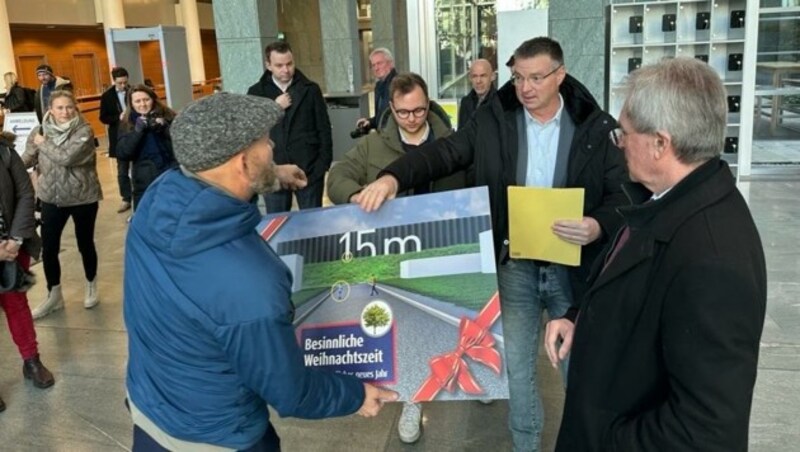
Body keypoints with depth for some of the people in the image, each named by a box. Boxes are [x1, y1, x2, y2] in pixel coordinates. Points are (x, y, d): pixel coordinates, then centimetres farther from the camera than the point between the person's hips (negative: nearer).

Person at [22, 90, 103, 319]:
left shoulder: (84, 131, -13)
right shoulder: (40, 131, -1)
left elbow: (67, 157, -25)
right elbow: (26, 159, 0)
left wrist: (44, 144, -12)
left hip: (83, 197, -3)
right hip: (51, 197, 3)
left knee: (85, 244, 11)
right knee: (48, 248, 4)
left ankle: (91, 287, 35)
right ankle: (53, 295, 23)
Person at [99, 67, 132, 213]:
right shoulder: (107, 96, 1)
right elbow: (103, 118, 1)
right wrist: (118, 118, -17)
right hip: (119, 138, 2)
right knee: (122, 171, 8)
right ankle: (126, 199, 18)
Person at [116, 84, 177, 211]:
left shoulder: (168, 116, 0)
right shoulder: (127, 124, 3)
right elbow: (122, 154, -7)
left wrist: (164, 129, -16)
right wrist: (137, 131, -16)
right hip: (145, 183, 0)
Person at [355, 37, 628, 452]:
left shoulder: (595, 127, -6)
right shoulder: (494, 120, -2)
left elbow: (625, 193, -4)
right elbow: (444, 153, -8)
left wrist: (600, 226, -25)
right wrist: (394, 176, -26)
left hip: (573, 267, -1)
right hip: (515, 266, 1)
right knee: (516, 367, 14)